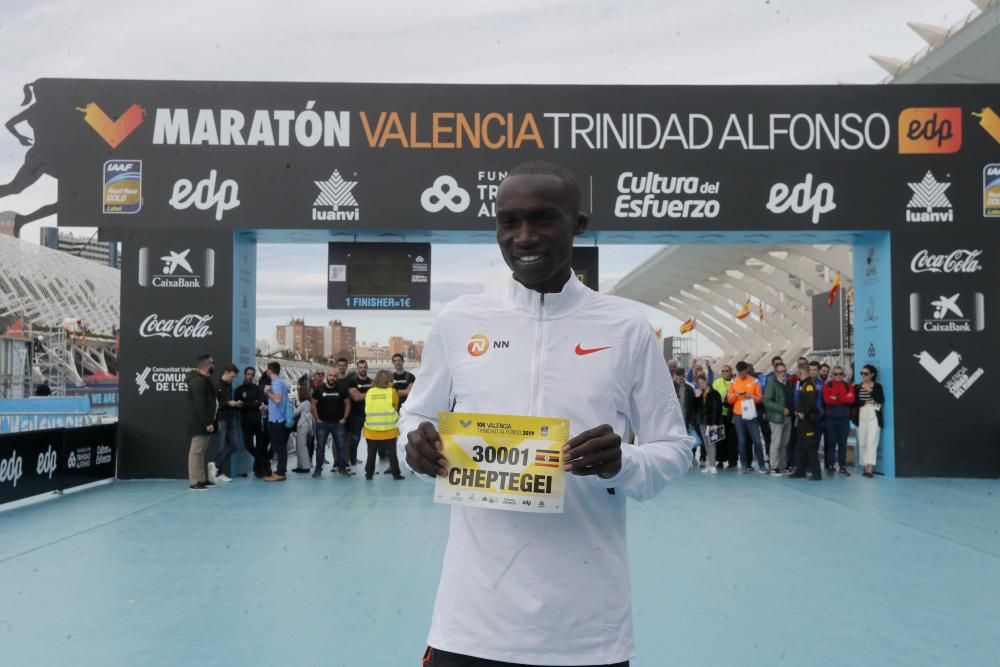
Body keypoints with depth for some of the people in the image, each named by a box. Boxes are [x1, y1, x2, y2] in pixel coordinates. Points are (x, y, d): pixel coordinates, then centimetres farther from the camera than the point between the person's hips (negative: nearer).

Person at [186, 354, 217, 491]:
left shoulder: (203, 380, 18)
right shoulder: (198, 381, -17)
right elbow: (199, 405, -23)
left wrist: (209, 422, 19)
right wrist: (207, 423, -24)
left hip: (203, 423, 11)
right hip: (200, 424, -11)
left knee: (201, 451, 14)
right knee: (196, 451, -9)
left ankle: (201, 479, 20)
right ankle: (194, 482, -8)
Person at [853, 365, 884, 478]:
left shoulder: (877, 386, 5)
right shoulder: (857, 387, 11)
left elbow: (881, 401, -10)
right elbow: (854, 402, 3)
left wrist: (870, 390, -15)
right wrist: (865, 402, -10)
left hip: (874, 417, -3)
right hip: (861, 418, 3)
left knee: (871, 443, -12)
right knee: (862, 443, 2)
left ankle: (870, 469, -18)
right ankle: (866, 467, 9)